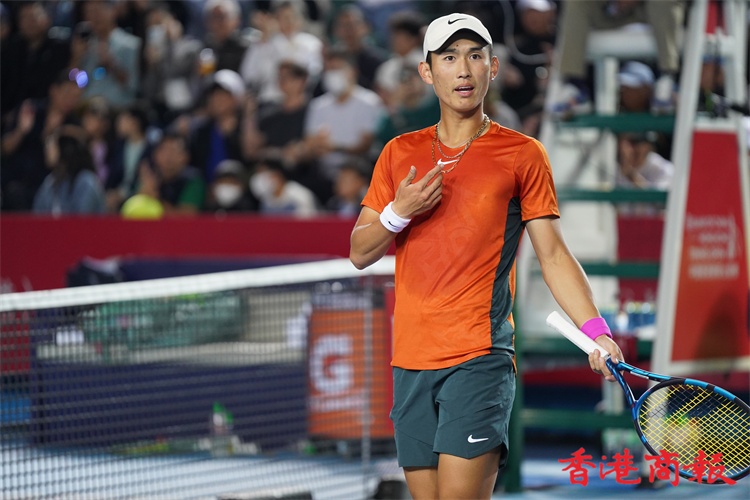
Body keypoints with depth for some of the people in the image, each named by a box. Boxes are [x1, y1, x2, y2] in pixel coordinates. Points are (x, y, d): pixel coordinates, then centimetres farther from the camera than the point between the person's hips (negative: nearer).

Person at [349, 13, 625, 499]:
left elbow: (553, 255, 2)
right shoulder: (400, 153, 13)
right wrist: (398, 213, -7)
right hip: (411, 361, 4)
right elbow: (360, 253, 13)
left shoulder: (522, 154, 3)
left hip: (480, 358, -4)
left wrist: (596, 332, -11)